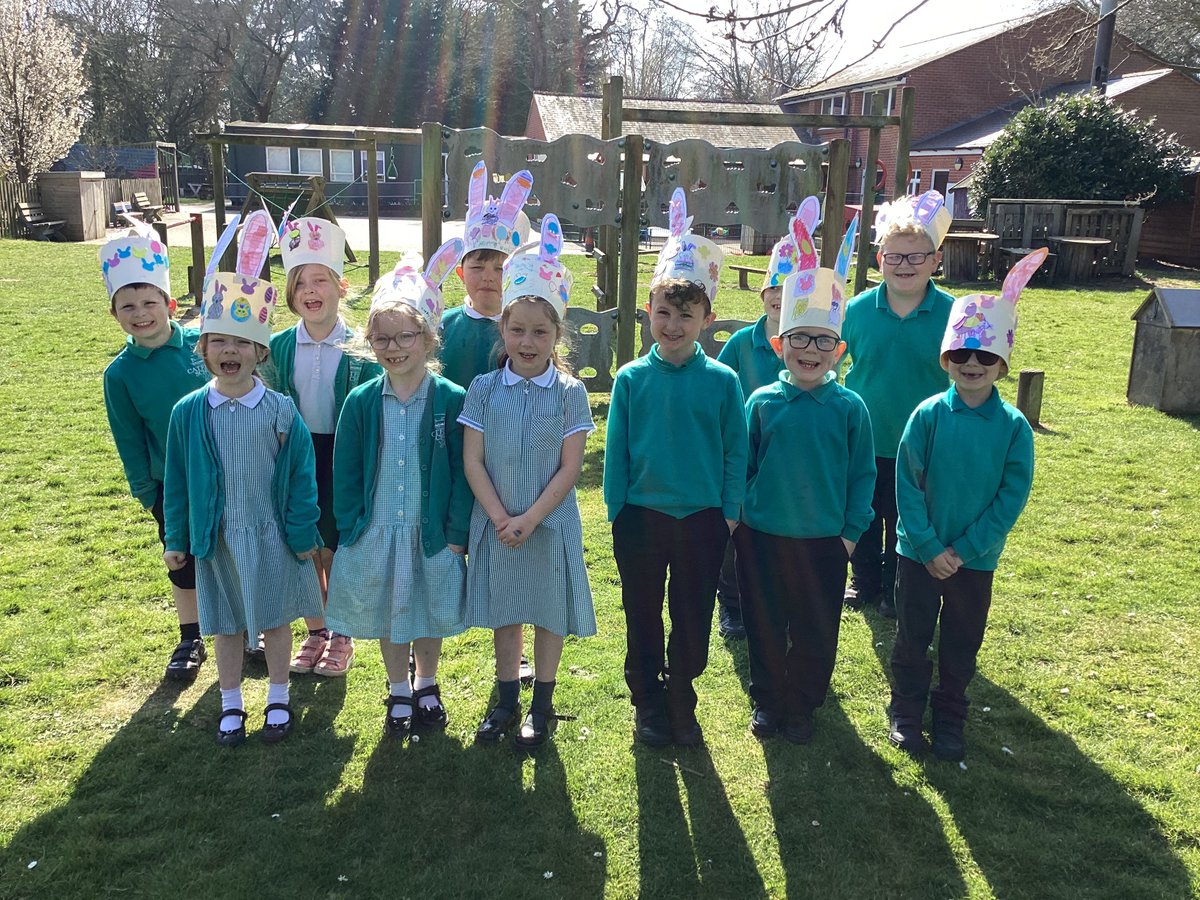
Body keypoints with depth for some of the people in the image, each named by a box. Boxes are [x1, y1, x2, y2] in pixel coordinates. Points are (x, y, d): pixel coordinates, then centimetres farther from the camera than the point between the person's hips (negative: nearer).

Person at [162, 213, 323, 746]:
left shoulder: (280, 410, -10)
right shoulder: (188, 412, -5)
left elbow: (301, 475, -5)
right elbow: (177, 481, 3)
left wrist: (302, 532, -4)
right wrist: (176, 538, 6)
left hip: (272, 536, -1)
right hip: (217, 536, 2)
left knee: (277, 618, 12)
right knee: (226, 624, 15)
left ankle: (278, 699, 30)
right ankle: (231, 704, 32)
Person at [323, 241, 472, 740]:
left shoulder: (451, 400, -10)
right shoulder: (361, 401, -4)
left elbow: (462, 473, -7)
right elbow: (345, 473, 1)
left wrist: (456, 533, -8)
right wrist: (351, 530, -3)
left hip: (432, 534, -1)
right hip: (376, 534, 2)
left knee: (430, 616, 16)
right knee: (386, 619, 15)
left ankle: (427, 687, 39)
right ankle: (399, 694, 36)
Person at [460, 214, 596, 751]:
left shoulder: (570, 393, -7)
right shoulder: (484, 388, -3)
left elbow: (570, 468, -9)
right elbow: (472, 461, -5)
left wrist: (530, 519, -15)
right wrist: (501, 518, -13)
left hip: (550, 524, -1)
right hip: (496, 524, 2)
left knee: (549, 616, 10)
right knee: (505, 615, 15)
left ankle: (542, 707, 27)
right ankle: (506, 702, 31)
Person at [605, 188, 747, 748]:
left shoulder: (722, 381, -5)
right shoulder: (631, 378, -4)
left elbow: (735, 450, 0)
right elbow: (615, 449, 1)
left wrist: (730, 512, -1)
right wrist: (615, 509, 0)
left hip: (702, 519, 0)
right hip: (641, 516, 1)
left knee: (693, 618, 12)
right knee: (642, 617, 13)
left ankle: (681, 702, 32)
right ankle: (648, 705, 31)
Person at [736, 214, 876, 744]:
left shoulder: (848, 407, -5)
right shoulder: (762, 402, -4)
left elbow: (862, 474, 2)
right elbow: (742, 465, 4)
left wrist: (852, 530, 0)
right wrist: (737, 518, 5)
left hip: (824, 541, 0)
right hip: (762, 537, 0)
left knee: (816, 631, 11)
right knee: (765, 626, 13)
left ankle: (802, 705, 31)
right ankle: (767, 700, 33)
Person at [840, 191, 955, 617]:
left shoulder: (952, 315, -11)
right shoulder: (857, 310, -6)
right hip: (863, 446, 2)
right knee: (861, 522, 18)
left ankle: (897, 592, 35)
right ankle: (864, 583, 39)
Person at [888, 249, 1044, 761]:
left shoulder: (1013, 427, -8)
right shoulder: (928, 415, -10)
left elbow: (1011, 498, -7)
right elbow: (907, 485, -9)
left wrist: (964, 550, -12)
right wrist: (928, 547, -13)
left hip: (975, 558, 1)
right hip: (920, 552, -1)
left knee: (962, 643, 15)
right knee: (912, 637, 12)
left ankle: (950, 718, 33)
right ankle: (906, 712, 31)